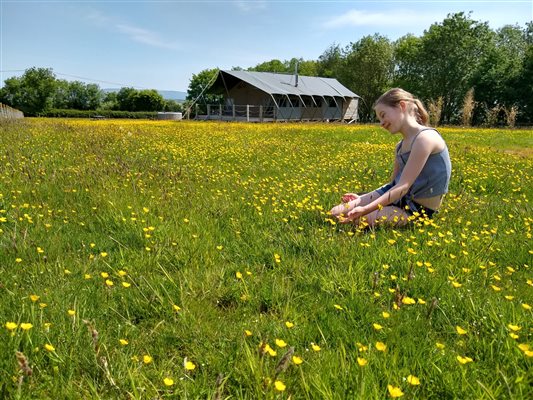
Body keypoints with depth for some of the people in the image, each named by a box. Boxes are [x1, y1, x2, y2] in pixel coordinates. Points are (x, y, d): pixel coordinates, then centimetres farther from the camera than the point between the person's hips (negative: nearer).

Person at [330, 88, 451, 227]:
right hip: (401, 196, 8)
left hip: (419, 209, -7)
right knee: (333, 212, -5)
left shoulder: (425, 137, -20)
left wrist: (365, 209, -31)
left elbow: (403, 186, -25)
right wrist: (362, 200, 9)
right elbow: (395, 184, 12)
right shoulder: (400, 146, 7)